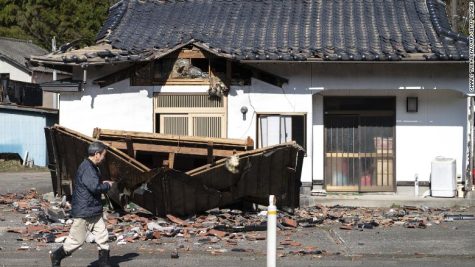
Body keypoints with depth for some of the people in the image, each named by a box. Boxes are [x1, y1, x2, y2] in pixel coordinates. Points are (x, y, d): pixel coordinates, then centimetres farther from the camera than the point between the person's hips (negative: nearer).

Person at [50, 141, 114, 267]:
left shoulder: (93, 168, 13)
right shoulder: (86, 168, -20)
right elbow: (94, 187, -30)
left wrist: (102, 184, 9)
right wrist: (107, 185, -12)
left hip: (94, 212, 10)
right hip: (83, 212, -10)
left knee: (103, 237, 5)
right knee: (77, 240, 3)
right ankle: (56, 256, 21)